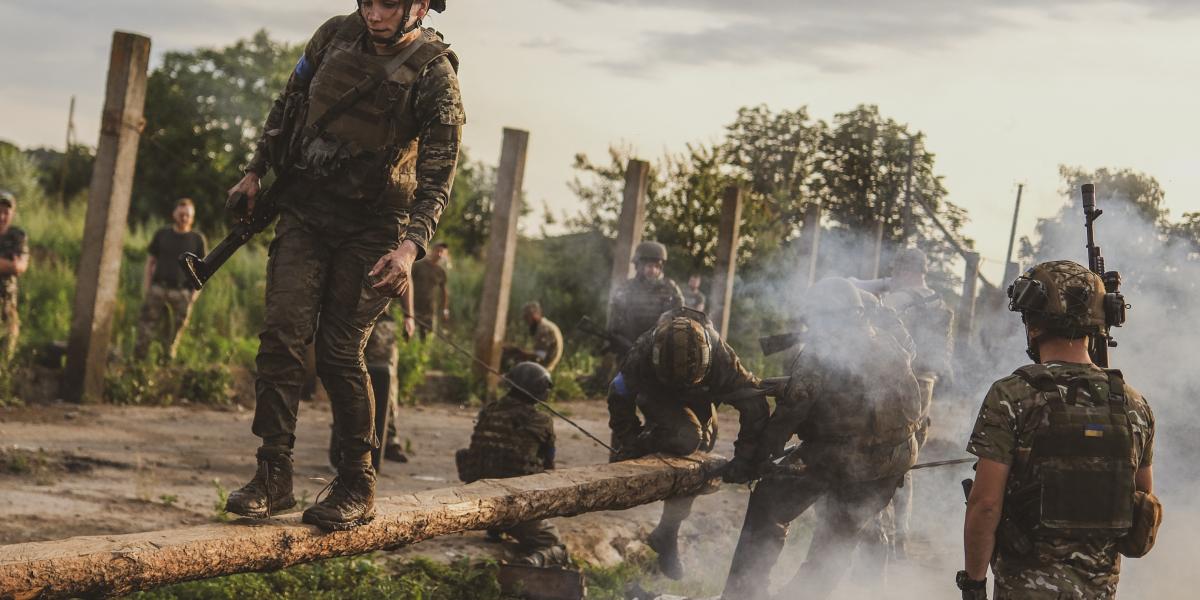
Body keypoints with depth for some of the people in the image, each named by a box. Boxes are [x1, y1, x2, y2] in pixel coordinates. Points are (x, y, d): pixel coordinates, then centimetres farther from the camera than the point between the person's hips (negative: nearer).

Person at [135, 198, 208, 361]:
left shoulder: (198, 239, 6)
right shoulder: (161, 235, 11)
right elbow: (150, 261, 13)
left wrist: (195, 293, -2)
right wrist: (146, 286, 2)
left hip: (182, 293, -1)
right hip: (158, 288, 1)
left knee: (175, 330, -1)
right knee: (147, 326, -6)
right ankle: (139, 358, -2)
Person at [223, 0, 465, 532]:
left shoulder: (434, 75, -14)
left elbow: (437, 178, -18)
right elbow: (288, 103, 15)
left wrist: (411, 246, -31)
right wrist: (255, 172, 15)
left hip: (371, 228, -4)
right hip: (303, 210, 4)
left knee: (339, 354, -6)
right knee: (282, 335, -9)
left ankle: (358, 488, 8)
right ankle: (273, 477, -3)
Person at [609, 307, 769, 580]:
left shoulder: (721, 357, -39)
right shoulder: (642, 354, -39)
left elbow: (754, 403, -30)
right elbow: (619, 397, -21)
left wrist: (744, 457, -31)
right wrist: (628, 447, -18)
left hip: (698, 404, 3)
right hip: (657, 398, -2)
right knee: (686, 438, -31)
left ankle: (667, 536, 24)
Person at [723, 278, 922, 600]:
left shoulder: (819, 354, -9)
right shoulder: (893, 350, 11)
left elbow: (789, 412, -11)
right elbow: (913, 407, 13)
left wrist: (761, 459, -4)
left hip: (833, 459, -6)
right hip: (889, 468, 6)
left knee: (767, 506, 10)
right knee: (839, 537, 21)